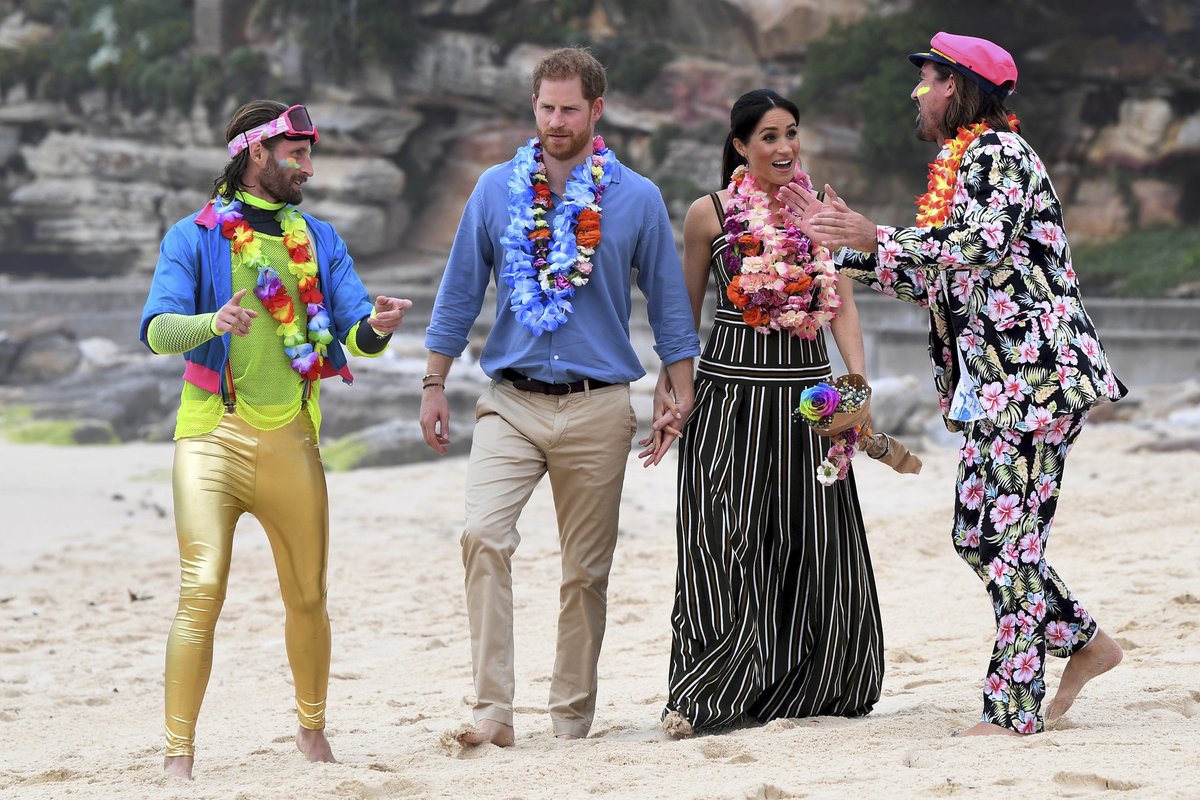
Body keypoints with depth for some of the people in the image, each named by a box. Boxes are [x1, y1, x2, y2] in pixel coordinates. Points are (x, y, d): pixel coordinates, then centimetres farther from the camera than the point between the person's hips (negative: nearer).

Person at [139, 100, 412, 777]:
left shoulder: (321, 240, 15)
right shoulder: (195, 237, 2)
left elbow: (355, 333, 6)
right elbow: (158, 330, -11)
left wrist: (376, 328, -18)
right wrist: (213, 322, -32)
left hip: (292, 440, 4)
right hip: (213, 435, -4)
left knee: (308, 597, 12)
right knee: (202, 592, -15)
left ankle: (313, 732, 31)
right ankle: (179, 754, -12)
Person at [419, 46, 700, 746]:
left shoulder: (637, 199, 4)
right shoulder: (497, 190, 7)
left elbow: (669, 304, 8)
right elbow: (460, 293, 12)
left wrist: (683, 398, 4)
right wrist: (434, 386, 10)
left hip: (598, 406, 0)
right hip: (511, 403, 0)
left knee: (587, 569, 4)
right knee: (485, 536, -20)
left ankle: (573, 715, 15)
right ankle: (494, 709, -21)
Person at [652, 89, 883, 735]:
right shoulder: (710, 214, 1)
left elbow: (843, 308, 6)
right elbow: (685, 315, 7)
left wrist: (860, 385, -8)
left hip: (806, 387, 3)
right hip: (730, 389, -3)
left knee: (817, 547, 4)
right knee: (724, 543, -9)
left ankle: (805, 689, 15)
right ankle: (703, 696, -4)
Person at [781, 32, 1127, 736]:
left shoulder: (998, 151, -8)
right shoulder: (959, 164, 20)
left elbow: (985, 242, -23)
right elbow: (925, 282, 23)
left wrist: (878, 240, -23)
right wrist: (837, 241, 20)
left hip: (1037, 372, -10)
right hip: (993, 385, 10)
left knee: (1011, 538, -9)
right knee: (978, 534, 9)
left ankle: (1015, 709, -7)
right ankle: (1085, 641, 22)